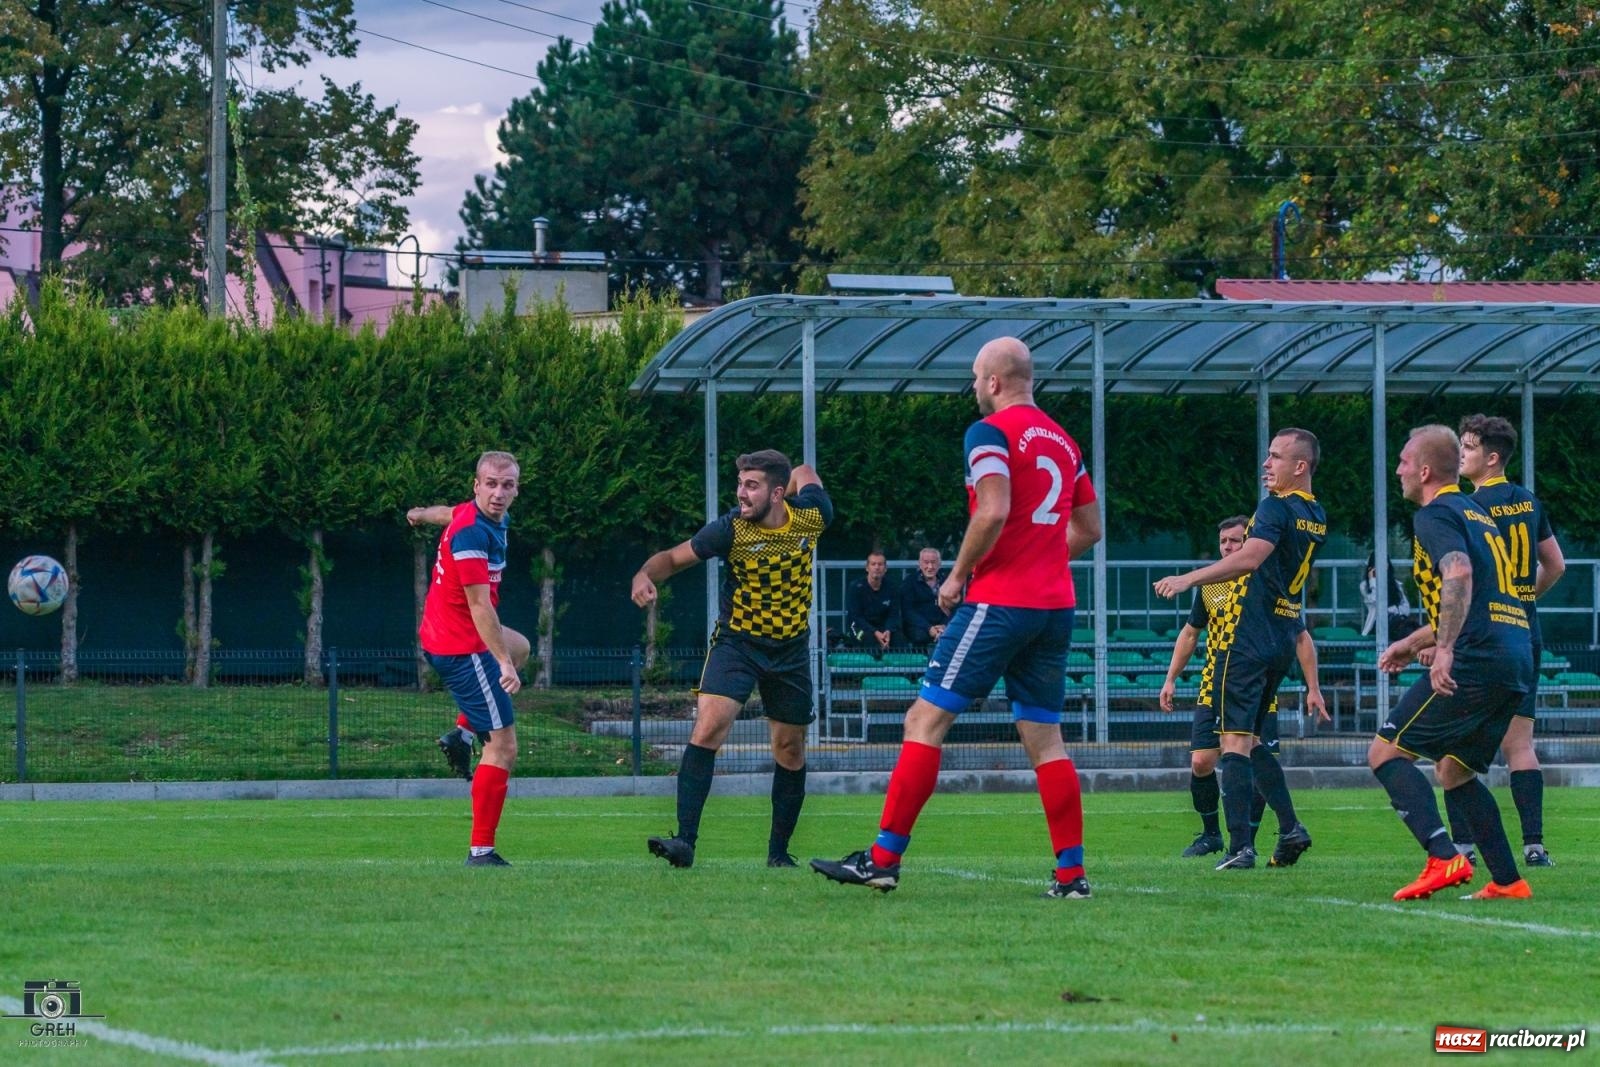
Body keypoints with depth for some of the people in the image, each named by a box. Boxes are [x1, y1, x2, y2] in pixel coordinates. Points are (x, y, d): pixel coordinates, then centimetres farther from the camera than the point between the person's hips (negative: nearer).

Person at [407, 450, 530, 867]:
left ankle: (461, 732, 25)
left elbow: (448, 513, 30)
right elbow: (479, 604, -31)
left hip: (439, 637, 11)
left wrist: (422, 514, 53)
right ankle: (481, 850, -11)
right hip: (463, 648, -11)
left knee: (518, 646, 40)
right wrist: (503, 664, -35)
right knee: (503, 746, -11)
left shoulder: (469, 514, 3)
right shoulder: (472, 533, -26)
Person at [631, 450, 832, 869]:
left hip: (791, 649, 3)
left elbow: (804, 473, 11)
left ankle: (779, 851, 24)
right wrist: (645, 575, -29)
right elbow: (674, 557, -11)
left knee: (790, 749, 9)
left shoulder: (812, 518, -11)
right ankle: (685, 840, -26)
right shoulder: (731, 528, -18)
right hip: (736, 643, -3)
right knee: (708, 727, -22)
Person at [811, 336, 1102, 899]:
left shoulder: (991, 431, -7)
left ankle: (884, 857, -6)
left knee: (925, 720, -4)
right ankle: (1071, 873, 3)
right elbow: (1089, 526, 21)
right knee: (1044, 740, 9)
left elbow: (993, 512, -20)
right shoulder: (1063, 441, 16)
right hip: (1055, 605, 7)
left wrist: (957, 576, -9)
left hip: (999, 602, -7)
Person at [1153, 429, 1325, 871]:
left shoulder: (1276, 507, -14)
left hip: (1248, 638, -9)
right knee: (1252, 741, 18)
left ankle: (1240, 847, -16)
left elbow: (1249, 557, -29)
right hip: (1283, 640, 9)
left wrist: (1189, 579, -30)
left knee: (1235, 741, -9)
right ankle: (1291, 828, 8)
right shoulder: (1316, 516, 13)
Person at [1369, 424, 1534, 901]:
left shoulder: (1435, 516, -4)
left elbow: (1459, 574, -24)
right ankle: (1508, 880, 11)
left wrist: (1444, 648, -28)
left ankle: (1443, 857, -21)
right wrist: (1413, 642, 36)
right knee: (1454, 769, 20)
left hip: (1475, 662, -9)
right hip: (1517, 662, 9)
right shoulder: (1477, 513, 25)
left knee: (1386, 752, -5)